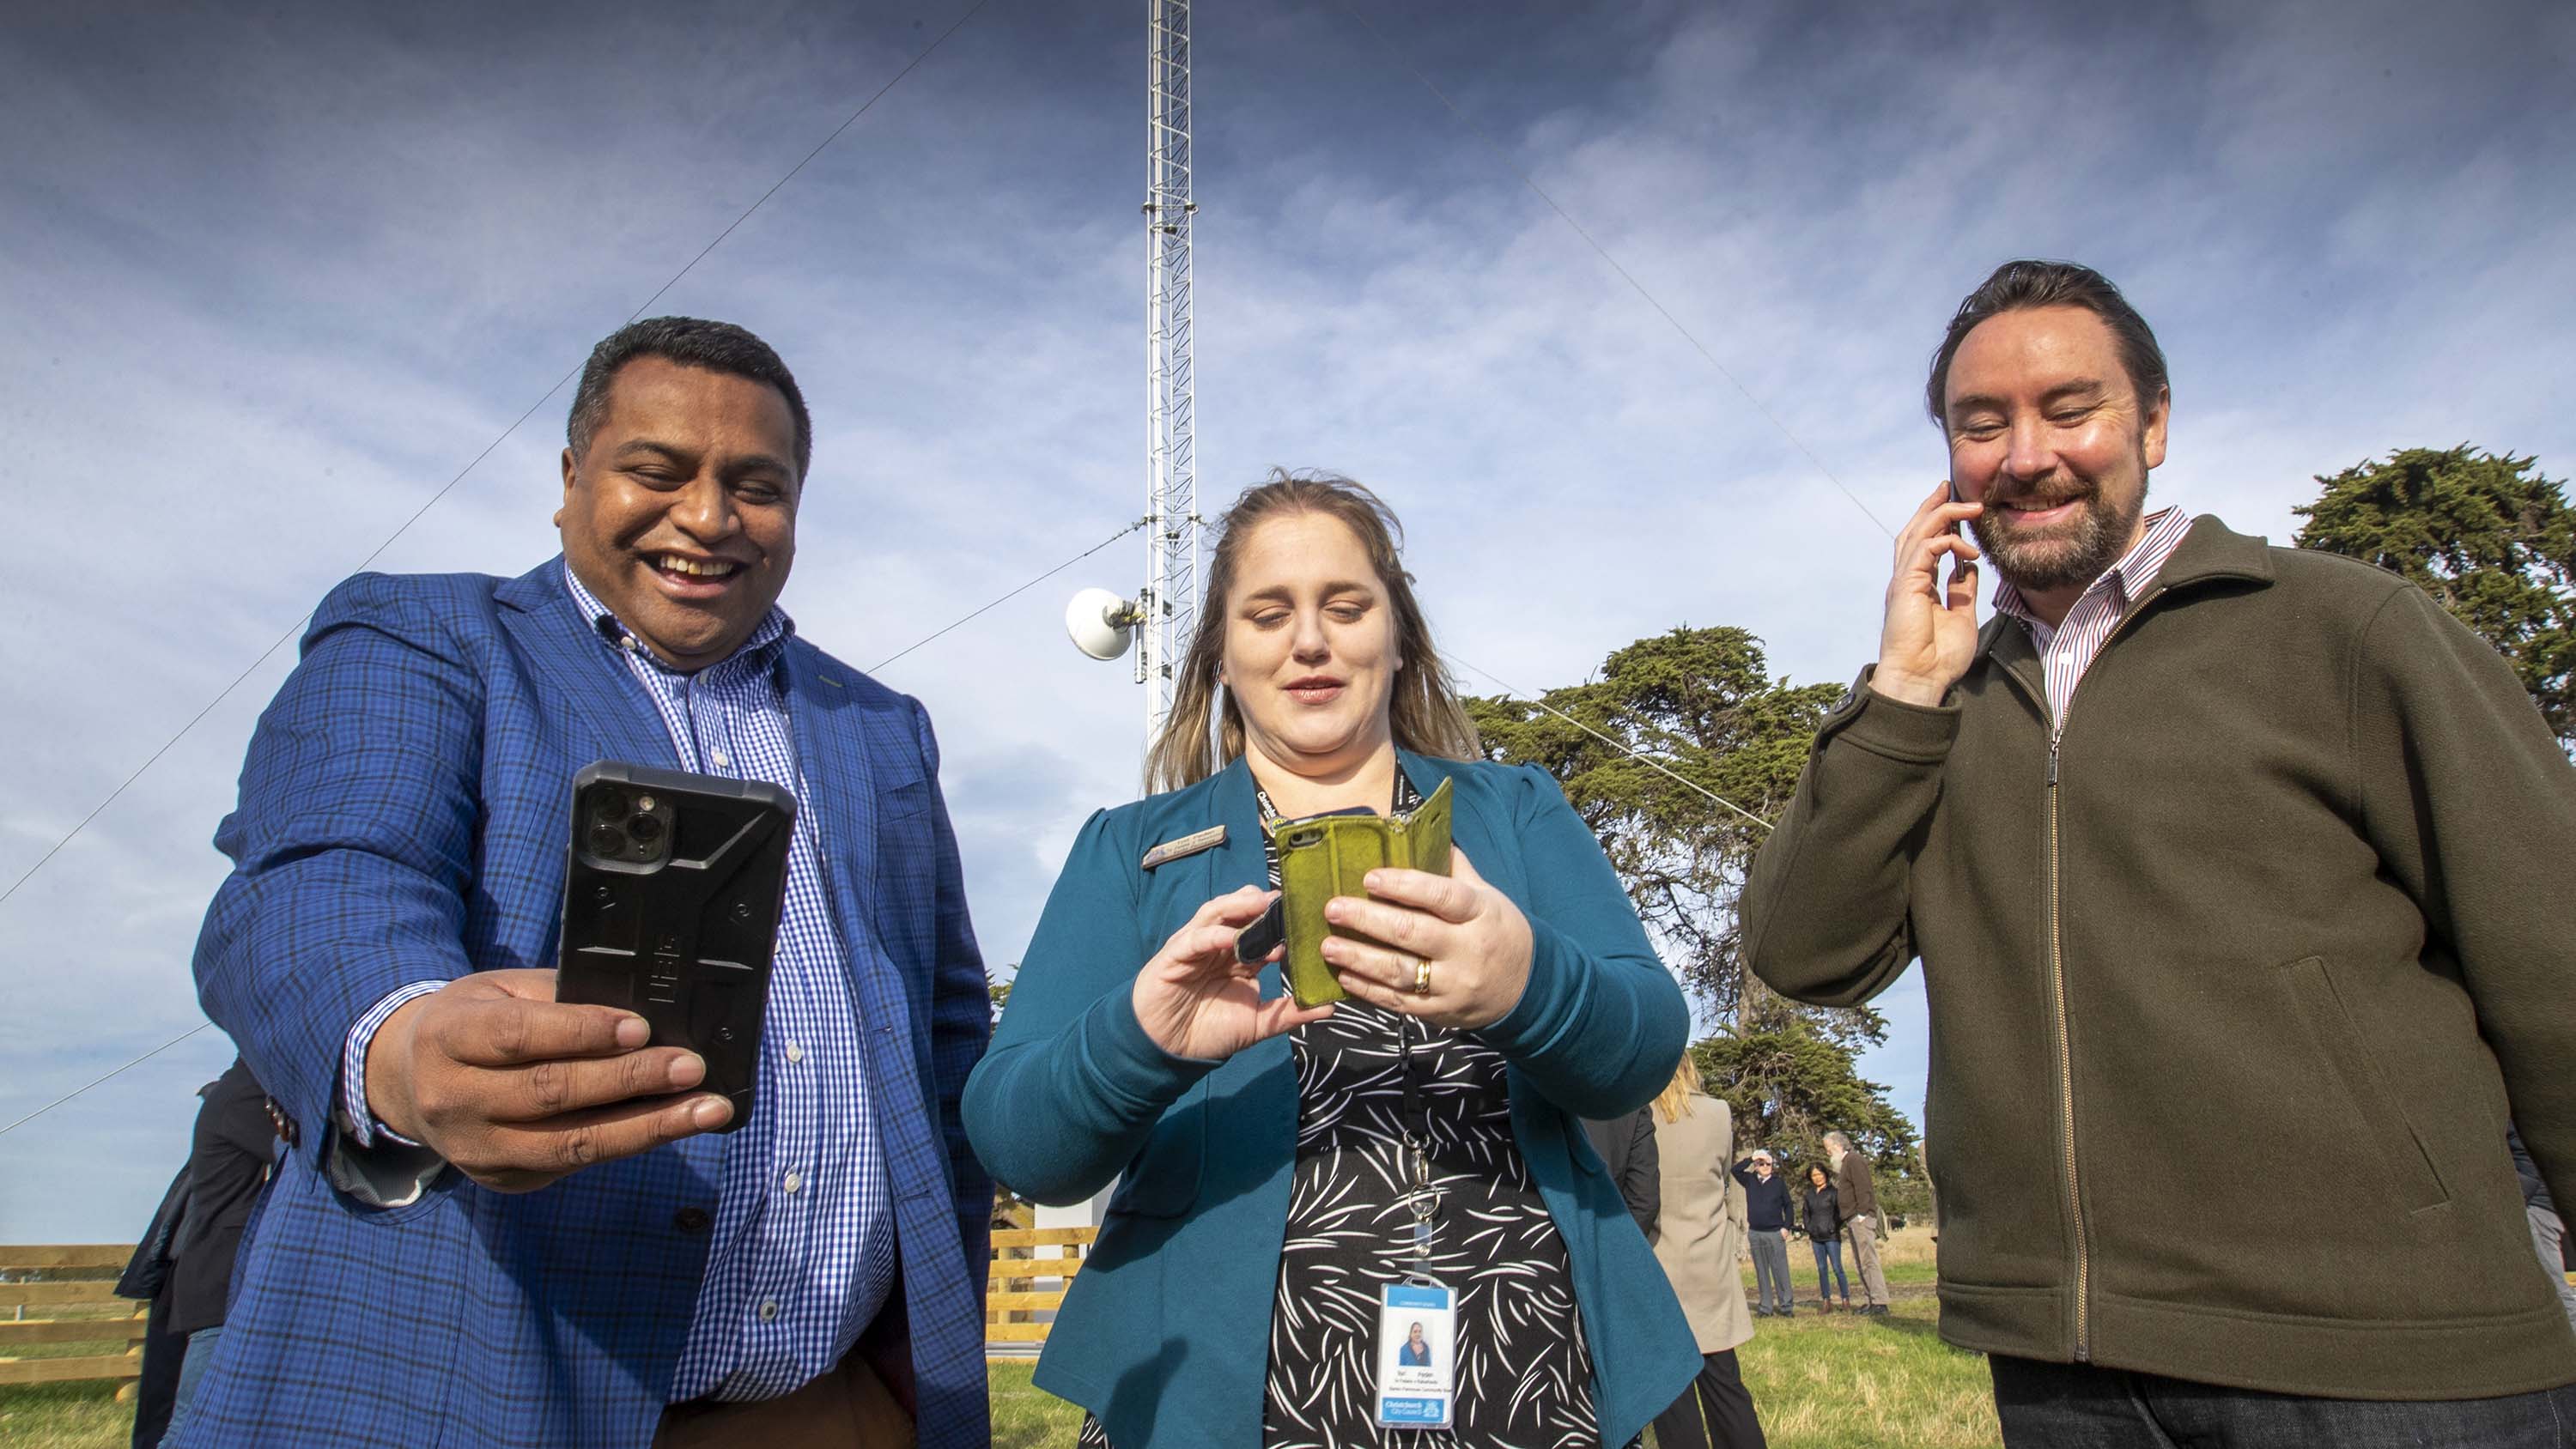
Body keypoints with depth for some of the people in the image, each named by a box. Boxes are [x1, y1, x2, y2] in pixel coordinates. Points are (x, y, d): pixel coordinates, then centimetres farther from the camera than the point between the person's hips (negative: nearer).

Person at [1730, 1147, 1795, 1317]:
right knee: (1761, 1272, 7)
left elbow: (1788, 1206, 6)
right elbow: (1735, 1170, -4)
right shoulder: (1750, 1180, 8)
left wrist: (1786, 1227, -2)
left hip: (1775, 1233, -3)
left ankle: (1786, 1306, 2)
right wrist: (1751, 1159, -5)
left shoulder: (1779, 1182, 3)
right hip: (1755, 1233, 3)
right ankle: (1765, 1307, 12)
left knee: (1780, 1271, -4)